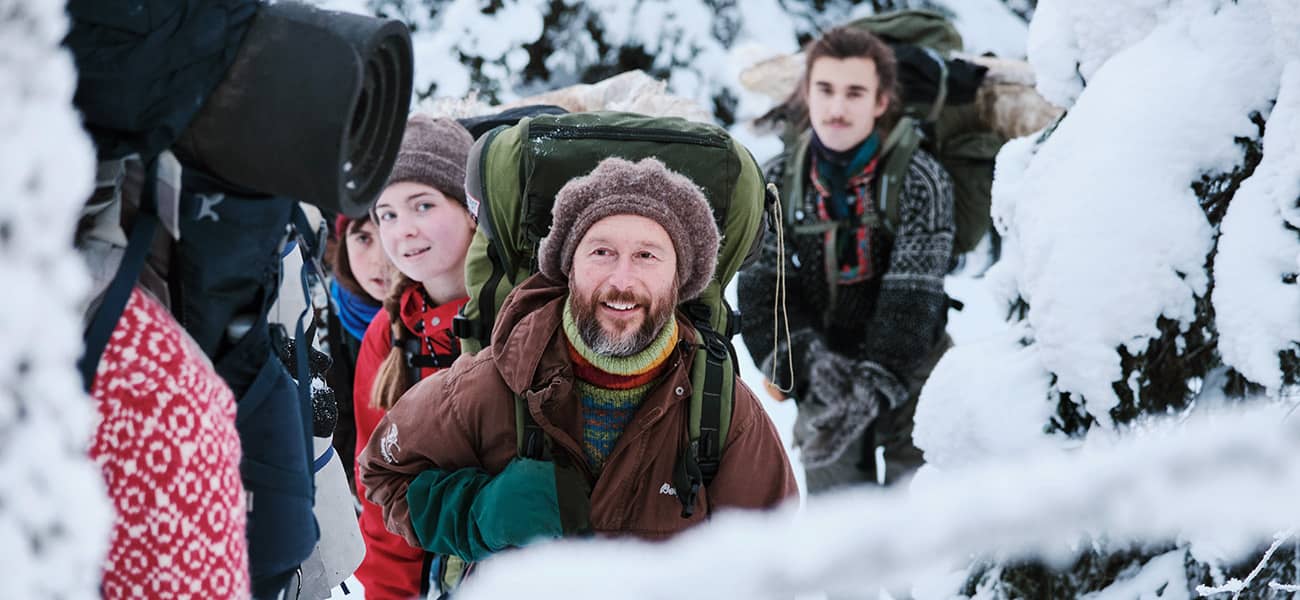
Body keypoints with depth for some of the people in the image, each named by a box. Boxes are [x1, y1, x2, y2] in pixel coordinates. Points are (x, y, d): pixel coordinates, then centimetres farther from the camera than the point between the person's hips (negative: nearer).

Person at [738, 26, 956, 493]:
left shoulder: (920, 180, -13)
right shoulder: (777, 183, -3)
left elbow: (911, 297, -19)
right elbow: (762, 288, -6)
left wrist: (877, 384, -29)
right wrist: (804, 359, -23)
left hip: (907, 367, -3)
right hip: (823, 379, 3)